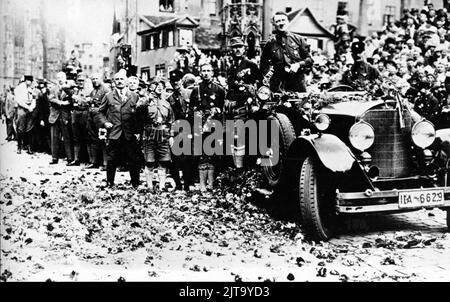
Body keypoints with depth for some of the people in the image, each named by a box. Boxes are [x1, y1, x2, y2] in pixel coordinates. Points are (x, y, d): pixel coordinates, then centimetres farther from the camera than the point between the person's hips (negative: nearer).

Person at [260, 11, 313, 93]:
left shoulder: (298, 39, 9)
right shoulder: (270, 43, 10)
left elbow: (309, 60, 9)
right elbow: (264, 63, 19)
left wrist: (299, 64, -9)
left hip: (298, 81, 0)